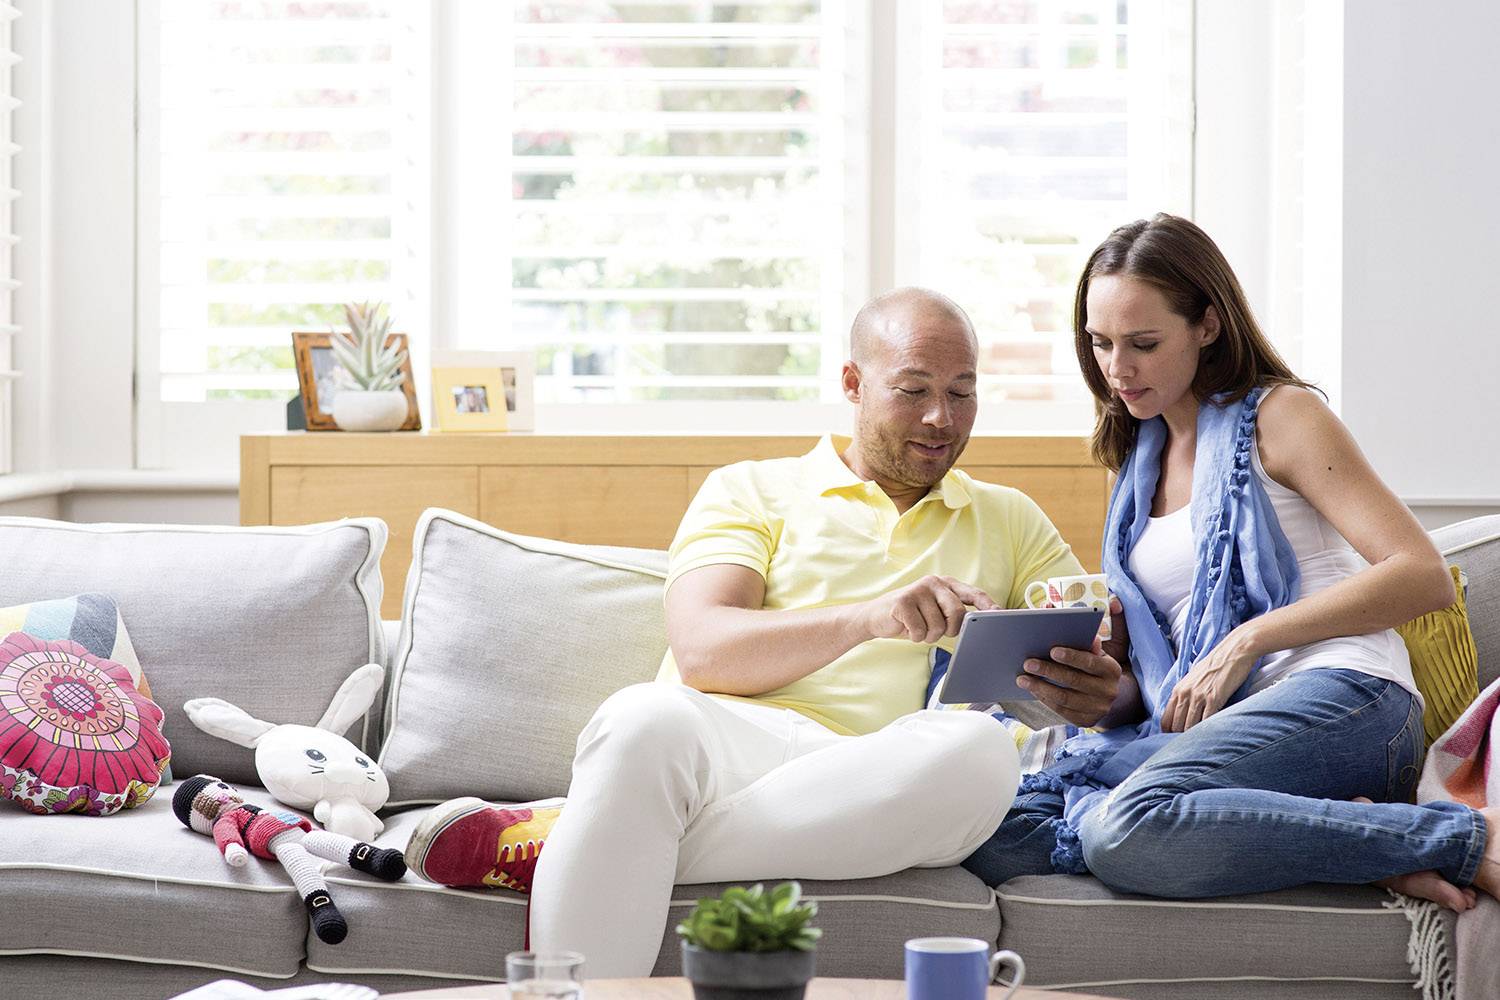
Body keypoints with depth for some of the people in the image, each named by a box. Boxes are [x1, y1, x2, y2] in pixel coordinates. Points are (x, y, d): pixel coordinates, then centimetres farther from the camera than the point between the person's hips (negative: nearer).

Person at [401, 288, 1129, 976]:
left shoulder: (1009, 521, 27)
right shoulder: (753, 491, 18)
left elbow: (1106, 660, 18)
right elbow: (701, 650, -1)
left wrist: (1101, 694, -9)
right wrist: (870, 620, -17)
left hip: (876, 793, 3)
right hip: (729, 737, -2)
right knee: (644, 720, -39)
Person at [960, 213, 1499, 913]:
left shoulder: (1278, 415, 7)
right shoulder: (1140, 460, 28)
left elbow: (1425, 577, -5)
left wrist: (1247, 640, -11)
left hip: (1339, 698, -7)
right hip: (1199, 725, 7)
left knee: (1128, 824, -37)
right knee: (996, 836, -23)